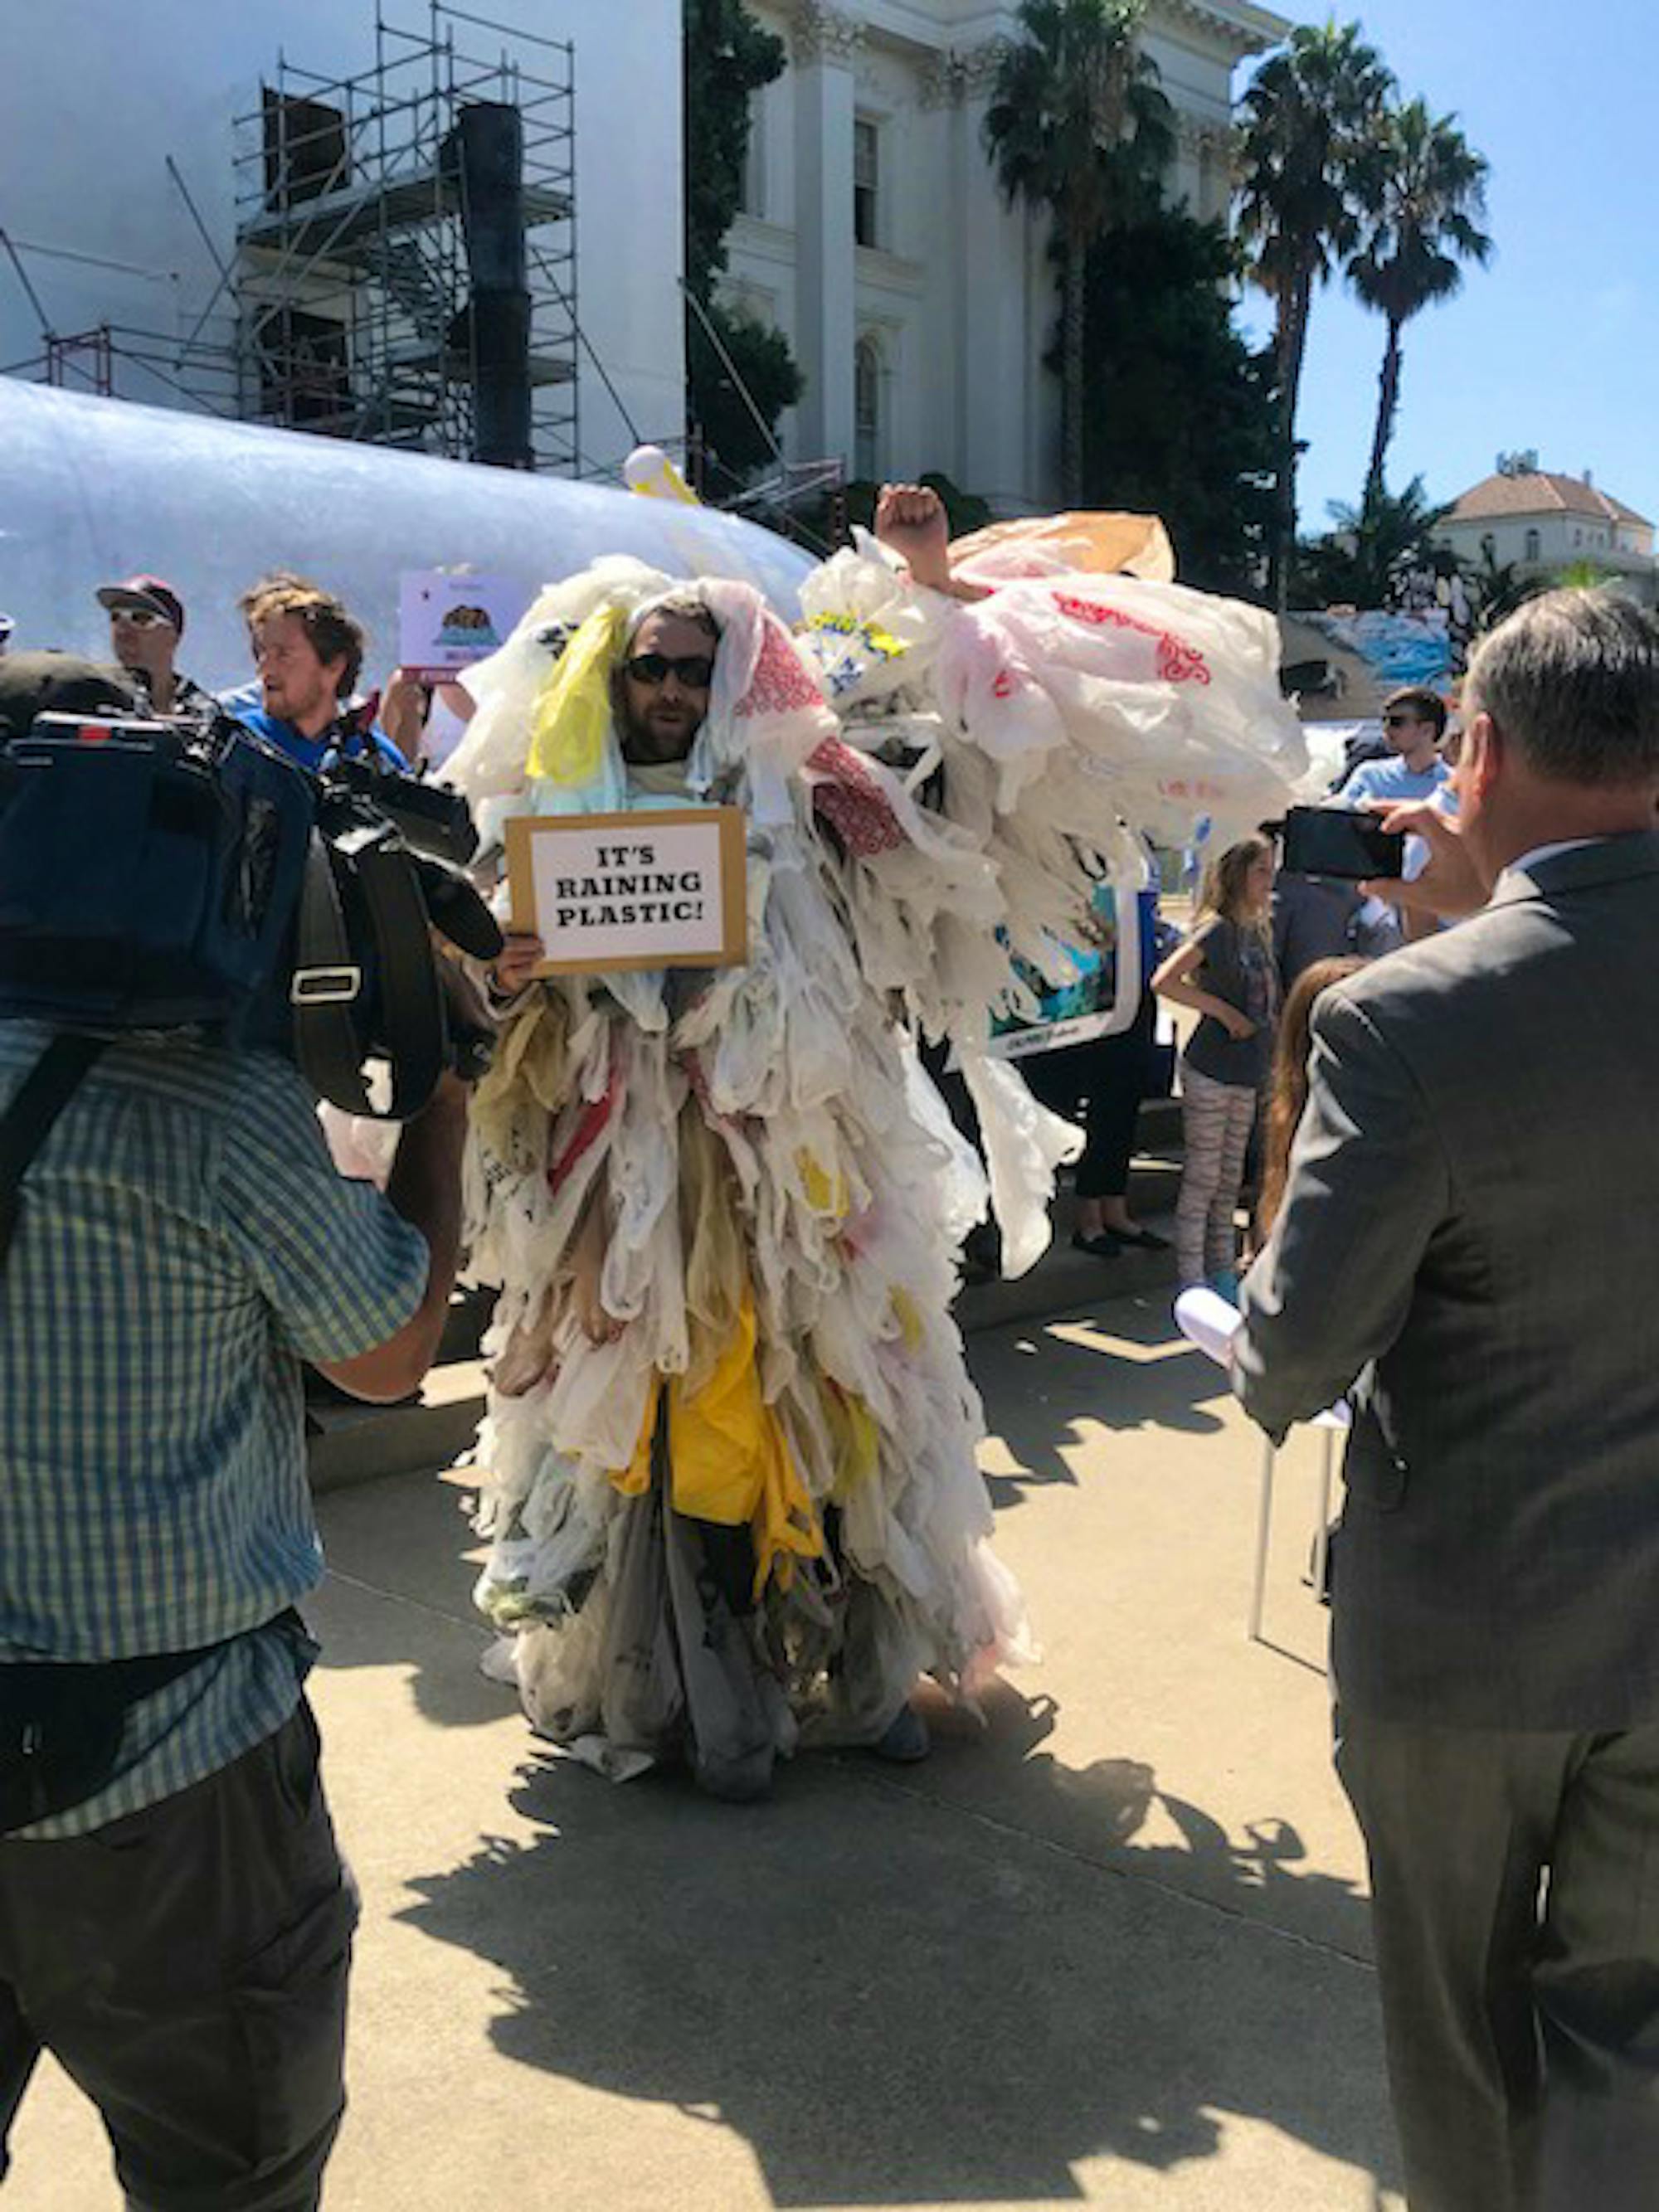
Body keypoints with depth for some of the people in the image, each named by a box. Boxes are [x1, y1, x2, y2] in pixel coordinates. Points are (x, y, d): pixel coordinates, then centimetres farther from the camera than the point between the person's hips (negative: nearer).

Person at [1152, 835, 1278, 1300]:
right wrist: (1224, 1012, -18)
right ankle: (1191, 1284, 3)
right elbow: (1163, 982, -21)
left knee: (1230, 1182, 12)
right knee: (1201, 1180, -2)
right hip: (1210, 1073, -8)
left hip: (1247, 1075, 8)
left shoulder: (1258, 933, 12)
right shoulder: (1218, 929, -11)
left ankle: (1224, 1277, 20)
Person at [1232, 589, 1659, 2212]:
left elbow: (1296, 1348, -20)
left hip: (1458, 1620, -3)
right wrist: (1496, 912, 5)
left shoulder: (1404, 1020, -24)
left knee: (1461, 2014, 20)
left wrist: (1260, 1372, 3)